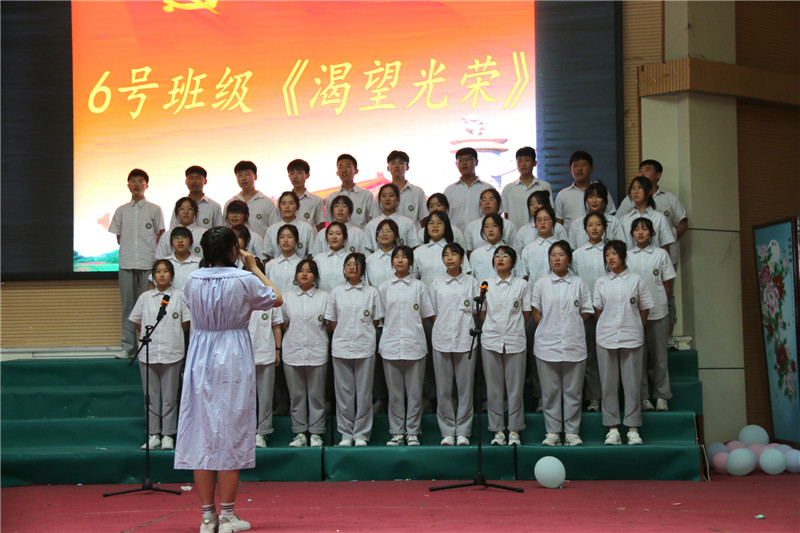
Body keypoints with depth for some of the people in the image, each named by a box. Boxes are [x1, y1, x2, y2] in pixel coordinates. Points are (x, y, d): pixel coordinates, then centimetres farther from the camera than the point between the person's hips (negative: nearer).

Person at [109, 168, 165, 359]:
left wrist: (157, 259, -1)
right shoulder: (122, 211, 12)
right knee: (128, 305, 4)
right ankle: (127, 346, 8)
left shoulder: (154, 210, 6)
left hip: (149, 263, -2)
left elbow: (161, 237, 7)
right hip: (126, 263, 2)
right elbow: (119, 237, 16)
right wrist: (128, 251, 4)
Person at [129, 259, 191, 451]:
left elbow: (185, 324, 5)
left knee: (169, 397, 2)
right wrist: (149, 338, 7)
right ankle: (153, 435, 12)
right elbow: (138, 323, 14)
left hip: (172, 353, -2)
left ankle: (168, 435, 9)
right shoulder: (145, 297, 7)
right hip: (148, 352, 2)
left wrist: (173, 338, 5)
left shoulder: (179, 296, 1)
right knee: (151, 395, 6)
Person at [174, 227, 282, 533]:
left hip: (200, 359, 3)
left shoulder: (193, 281, 0)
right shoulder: (244, 280, -9)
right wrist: (254, 267, 14)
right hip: (233, 358, -3)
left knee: (202, 432, 7)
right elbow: (276, 299, 7)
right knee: (231, 433, 2)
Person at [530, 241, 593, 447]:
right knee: (550, 391, 2)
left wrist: (572, 328, 3)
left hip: (574, 345, 0)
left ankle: (572, 432, 10)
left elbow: (586, 312, 9)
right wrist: (548, 329, 0)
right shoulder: (541, 284, 6)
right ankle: (552, 431, 10)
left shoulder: (579, 283, 7)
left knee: (573, 390, 3)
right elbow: (534, 311, 7)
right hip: (547, 344, 0)